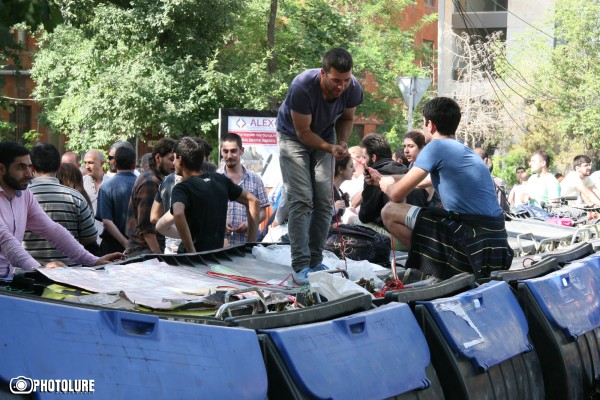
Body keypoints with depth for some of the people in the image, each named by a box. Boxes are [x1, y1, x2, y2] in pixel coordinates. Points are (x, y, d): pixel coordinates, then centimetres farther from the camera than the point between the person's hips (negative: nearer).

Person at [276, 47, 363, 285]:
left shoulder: (353, 89, -22)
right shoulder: (302, 87, -36)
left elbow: (346, 118, -1)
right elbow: (303, 132, -26)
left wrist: (342, 142, -20)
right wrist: (330, 148, -37)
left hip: (324, 137, 4)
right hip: (293, 137, -4)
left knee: (324, 201, -2)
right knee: (302, 200, -15)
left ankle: (315, 262, 7)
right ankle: (300, 266, -16)